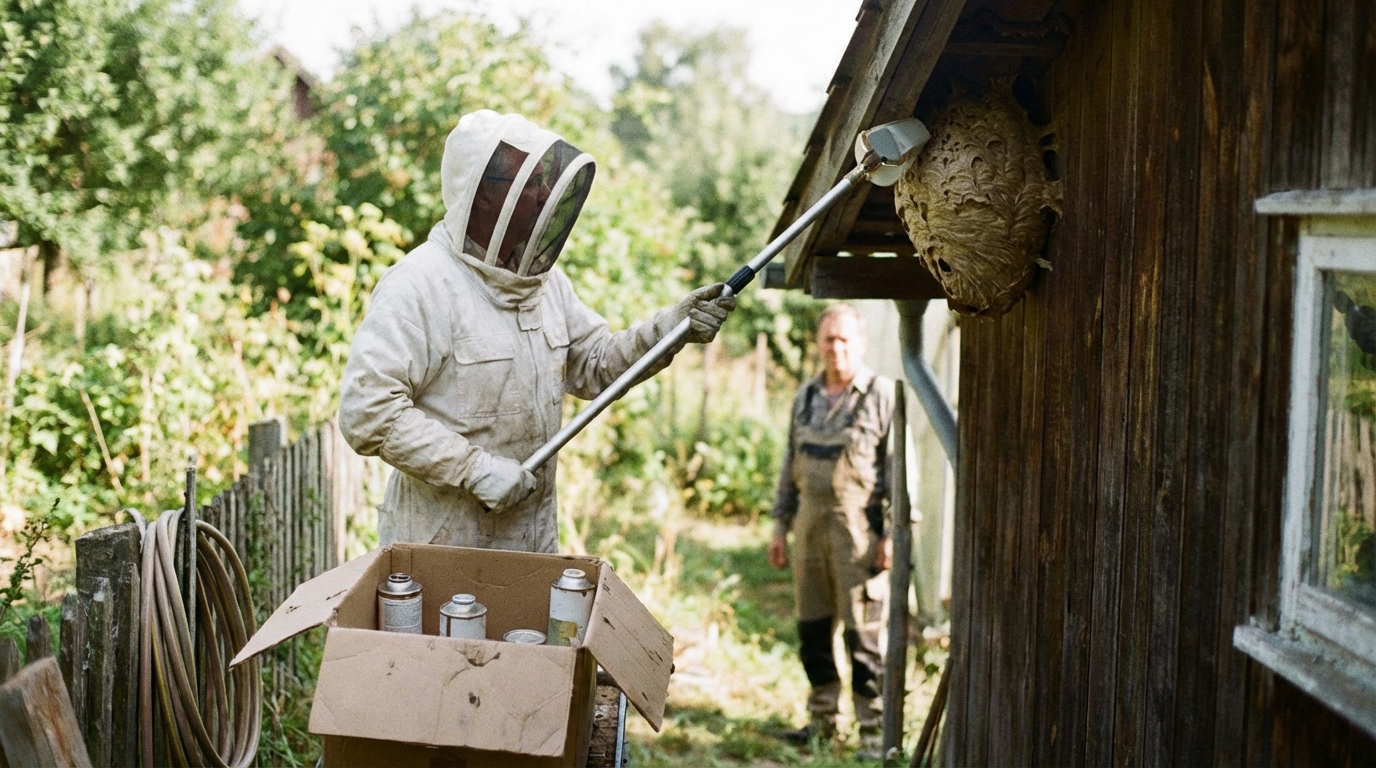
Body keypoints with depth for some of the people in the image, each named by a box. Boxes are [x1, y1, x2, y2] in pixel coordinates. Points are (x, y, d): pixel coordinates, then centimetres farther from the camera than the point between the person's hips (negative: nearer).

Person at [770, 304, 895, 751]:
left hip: (857, 524, -6)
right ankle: (822, 719, 22)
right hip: (811, 521, 6)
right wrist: (780, 526, 14)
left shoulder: (881, 395, -4)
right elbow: (791, 465, 18)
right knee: (812, 627, 10)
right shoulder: (806, 397, 14)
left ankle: (872, 730, 3)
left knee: (861, 631, -5)